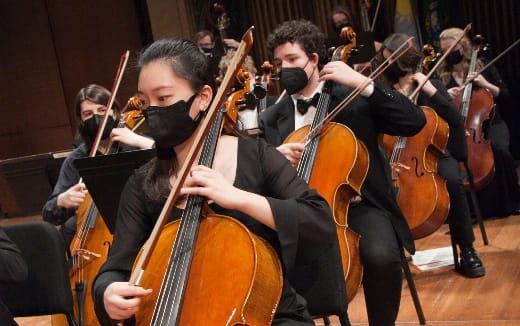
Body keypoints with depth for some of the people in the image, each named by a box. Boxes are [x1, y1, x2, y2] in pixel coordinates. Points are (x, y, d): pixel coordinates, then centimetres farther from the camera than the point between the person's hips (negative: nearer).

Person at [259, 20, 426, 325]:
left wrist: (363, 82, -14)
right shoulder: (271, 118, 12)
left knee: (381, 256, -32)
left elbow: (415, 122, -8)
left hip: (357, 205, -2)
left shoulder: (354, 98, 4)